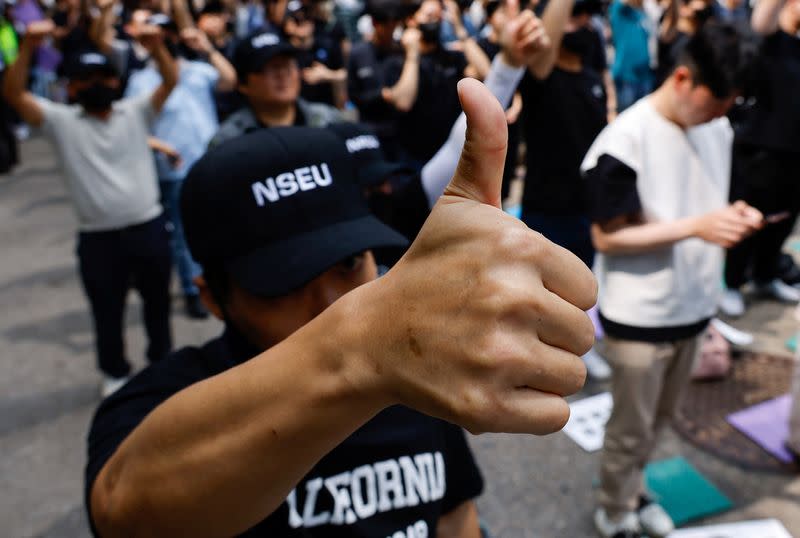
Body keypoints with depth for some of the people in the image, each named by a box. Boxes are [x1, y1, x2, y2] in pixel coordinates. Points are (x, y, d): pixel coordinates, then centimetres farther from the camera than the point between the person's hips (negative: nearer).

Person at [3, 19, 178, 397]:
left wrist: (157, 47, -28)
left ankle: (161, 360, 42)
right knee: (106, 311, 14)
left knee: (157, 300, 19)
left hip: (148, 227, 1)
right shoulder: (62, 121, 1)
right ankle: (115, 372, 37)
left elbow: (171, 81, -8)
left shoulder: (135, 112, 4)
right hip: (98, 238, -1)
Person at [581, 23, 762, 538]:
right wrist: (695, 227, -25)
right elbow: (607, 237, -19)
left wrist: (733, 216, -9)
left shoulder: (719, 128, 1)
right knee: (631, 428, 12)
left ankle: (630, 487, 47)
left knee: (659, 419, 22)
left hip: (694, 304, 6)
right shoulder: (626, 140, -21)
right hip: (639, 315, -6)